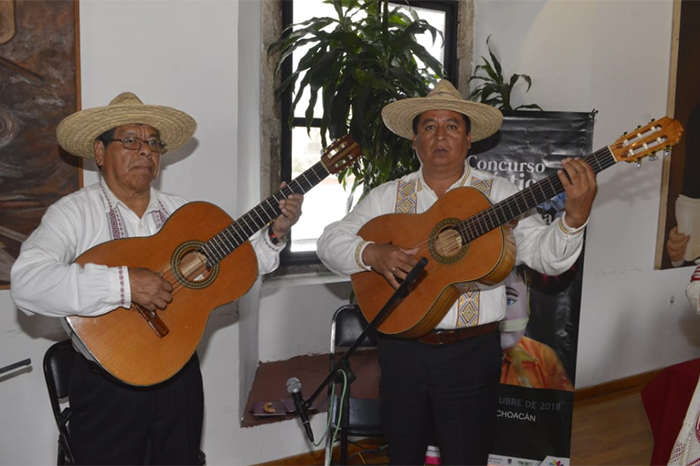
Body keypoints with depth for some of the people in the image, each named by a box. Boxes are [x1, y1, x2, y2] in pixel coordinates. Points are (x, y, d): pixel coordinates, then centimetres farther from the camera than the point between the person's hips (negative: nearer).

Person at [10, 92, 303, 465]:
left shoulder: (184, 211, 5)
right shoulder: (74, 212, -10)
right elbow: (25, 284, -26)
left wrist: (275, 234, -8)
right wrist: (125, 283, -34)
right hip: (108, 385, -4)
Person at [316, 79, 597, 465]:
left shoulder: (498, 194, 0)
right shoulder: (388, 196, 5)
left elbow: (547, 257, -8)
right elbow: (329, 241, 2)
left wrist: (575, 216, -27)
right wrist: (371, 254, -17)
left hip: (470, 352, -2)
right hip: (401, 350, 2)